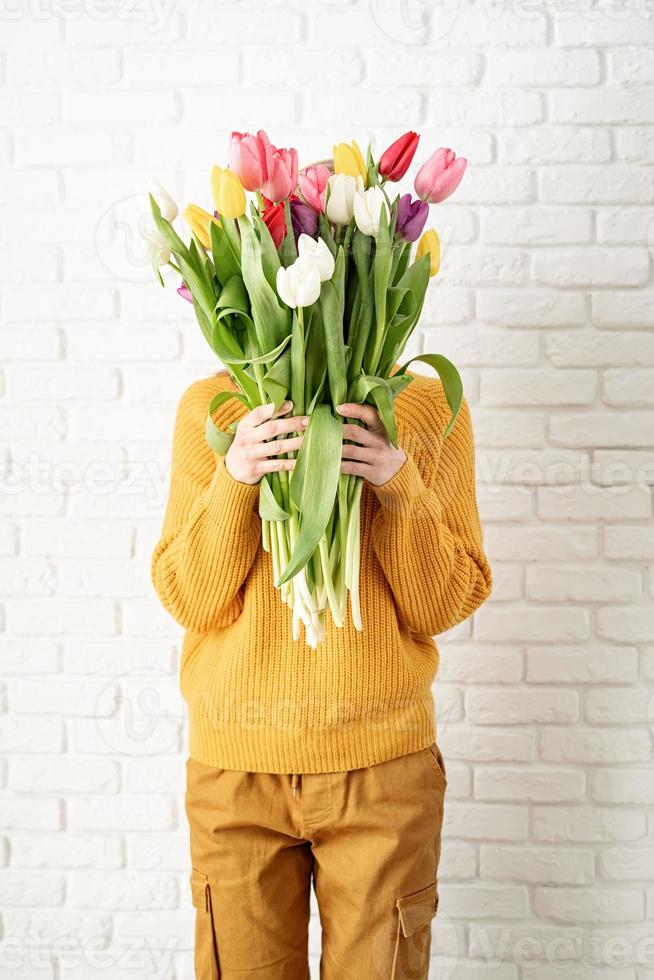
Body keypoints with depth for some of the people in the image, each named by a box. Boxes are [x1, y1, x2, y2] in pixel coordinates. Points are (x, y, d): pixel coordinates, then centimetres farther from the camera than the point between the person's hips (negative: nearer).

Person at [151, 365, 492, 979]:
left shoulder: (431, 407, -2)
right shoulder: (208, 405, -1)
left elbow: (444, 607, -3)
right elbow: (188, 602, -4)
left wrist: (400, 488, -19)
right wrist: (234, 482, -19)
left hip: (382, 764, 0)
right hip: (235, 763, 1)